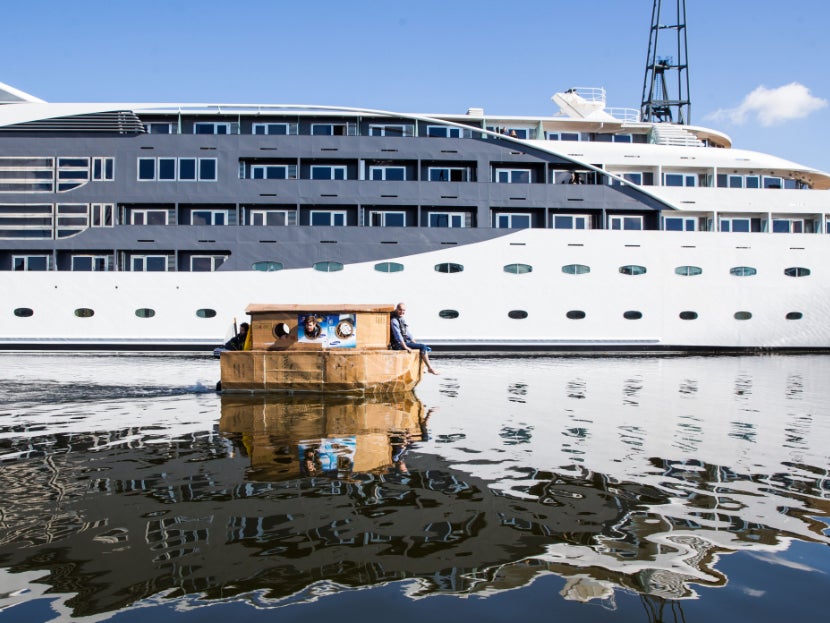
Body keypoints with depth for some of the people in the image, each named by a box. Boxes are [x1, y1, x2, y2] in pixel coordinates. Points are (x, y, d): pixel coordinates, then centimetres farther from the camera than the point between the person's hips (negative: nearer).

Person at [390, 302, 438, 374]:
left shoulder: (402, 320, 18)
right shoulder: (394, 321, -12)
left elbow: (408, 333, 22)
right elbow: (398, 335, -20)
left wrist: (415, 343, 14)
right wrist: (406, 347, -25)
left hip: (406, 342, 10)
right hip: (399, 345, -10)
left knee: (427, 349, 4)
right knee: (423, 347, -18)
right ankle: (430, 368, -13)